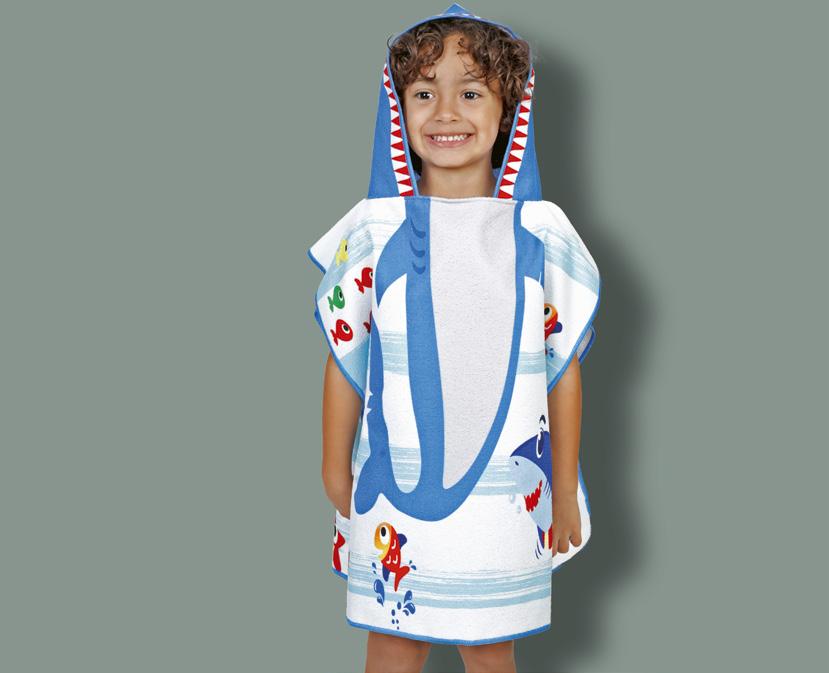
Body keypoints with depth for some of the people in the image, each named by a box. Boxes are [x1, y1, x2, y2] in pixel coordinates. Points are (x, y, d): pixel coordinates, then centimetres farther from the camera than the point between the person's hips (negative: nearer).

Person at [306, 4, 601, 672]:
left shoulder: (540, 232, -4)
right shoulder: (372, 230, -5)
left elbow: (564, 367, 2)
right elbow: (344, 360, 3)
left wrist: (564, 492, 5)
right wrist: (335, 470, 8)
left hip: (506, 495, 0)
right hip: (394, 488, 0)